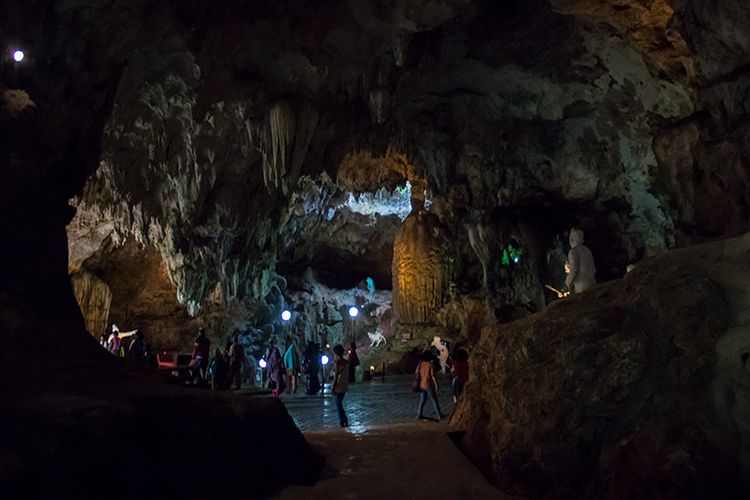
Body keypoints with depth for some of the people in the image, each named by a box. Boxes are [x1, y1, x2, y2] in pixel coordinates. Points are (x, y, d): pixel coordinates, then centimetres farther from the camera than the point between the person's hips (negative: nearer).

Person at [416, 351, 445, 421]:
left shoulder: (420, 364, 1)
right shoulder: (431, 365, -13)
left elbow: (416, 373, 6)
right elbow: (433, 376, -15)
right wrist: (436, 384, -8)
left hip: (422, 385, 5)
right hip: (429, 385, -5)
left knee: (422, 400, 14)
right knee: (435, 400, 4)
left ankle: (419, 414, 13)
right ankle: (439, 415, 6)